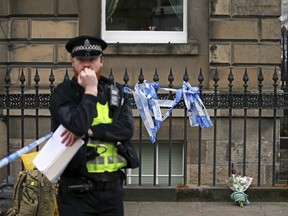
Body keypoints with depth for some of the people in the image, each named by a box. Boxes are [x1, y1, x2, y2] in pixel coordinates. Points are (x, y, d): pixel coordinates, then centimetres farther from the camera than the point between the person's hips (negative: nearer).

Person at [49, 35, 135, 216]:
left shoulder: (115, 91, 8)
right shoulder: (63, 93, -5)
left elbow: (127, 129, -7)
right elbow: (78, 126, -22)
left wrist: (88, 131, -16)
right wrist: (90, 91, -14)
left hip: (112, 188, 4)